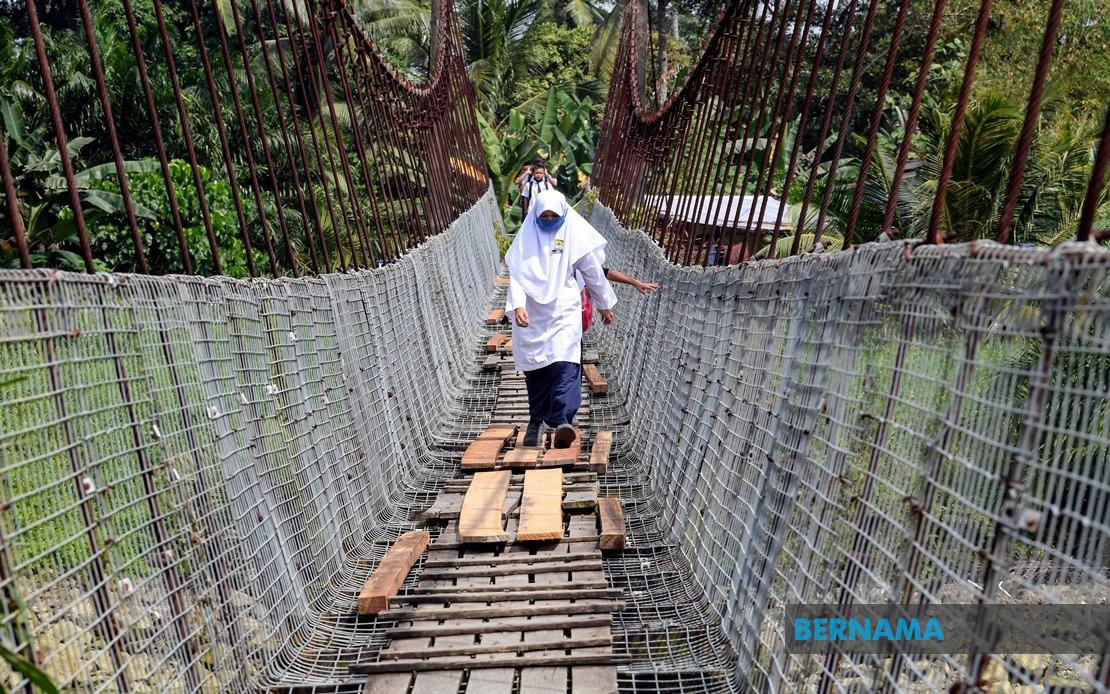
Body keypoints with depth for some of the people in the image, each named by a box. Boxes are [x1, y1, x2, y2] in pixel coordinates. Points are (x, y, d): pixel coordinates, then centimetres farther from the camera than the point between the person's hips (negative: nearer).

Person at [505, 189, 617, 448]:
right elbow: (517, 274, -6)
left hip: (564, 311, -1)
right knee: (535, 368, 3)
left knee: (565, 363, -16)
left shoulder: (574, 235, 3)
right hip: (532, 314, 1)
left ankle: (562, 421, -21)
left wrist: (604, 304, 18)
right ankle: (536, 420, 13)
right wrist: (518, 306, -23)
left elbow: (593, 272, 12)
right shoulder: (526, 238, 3)